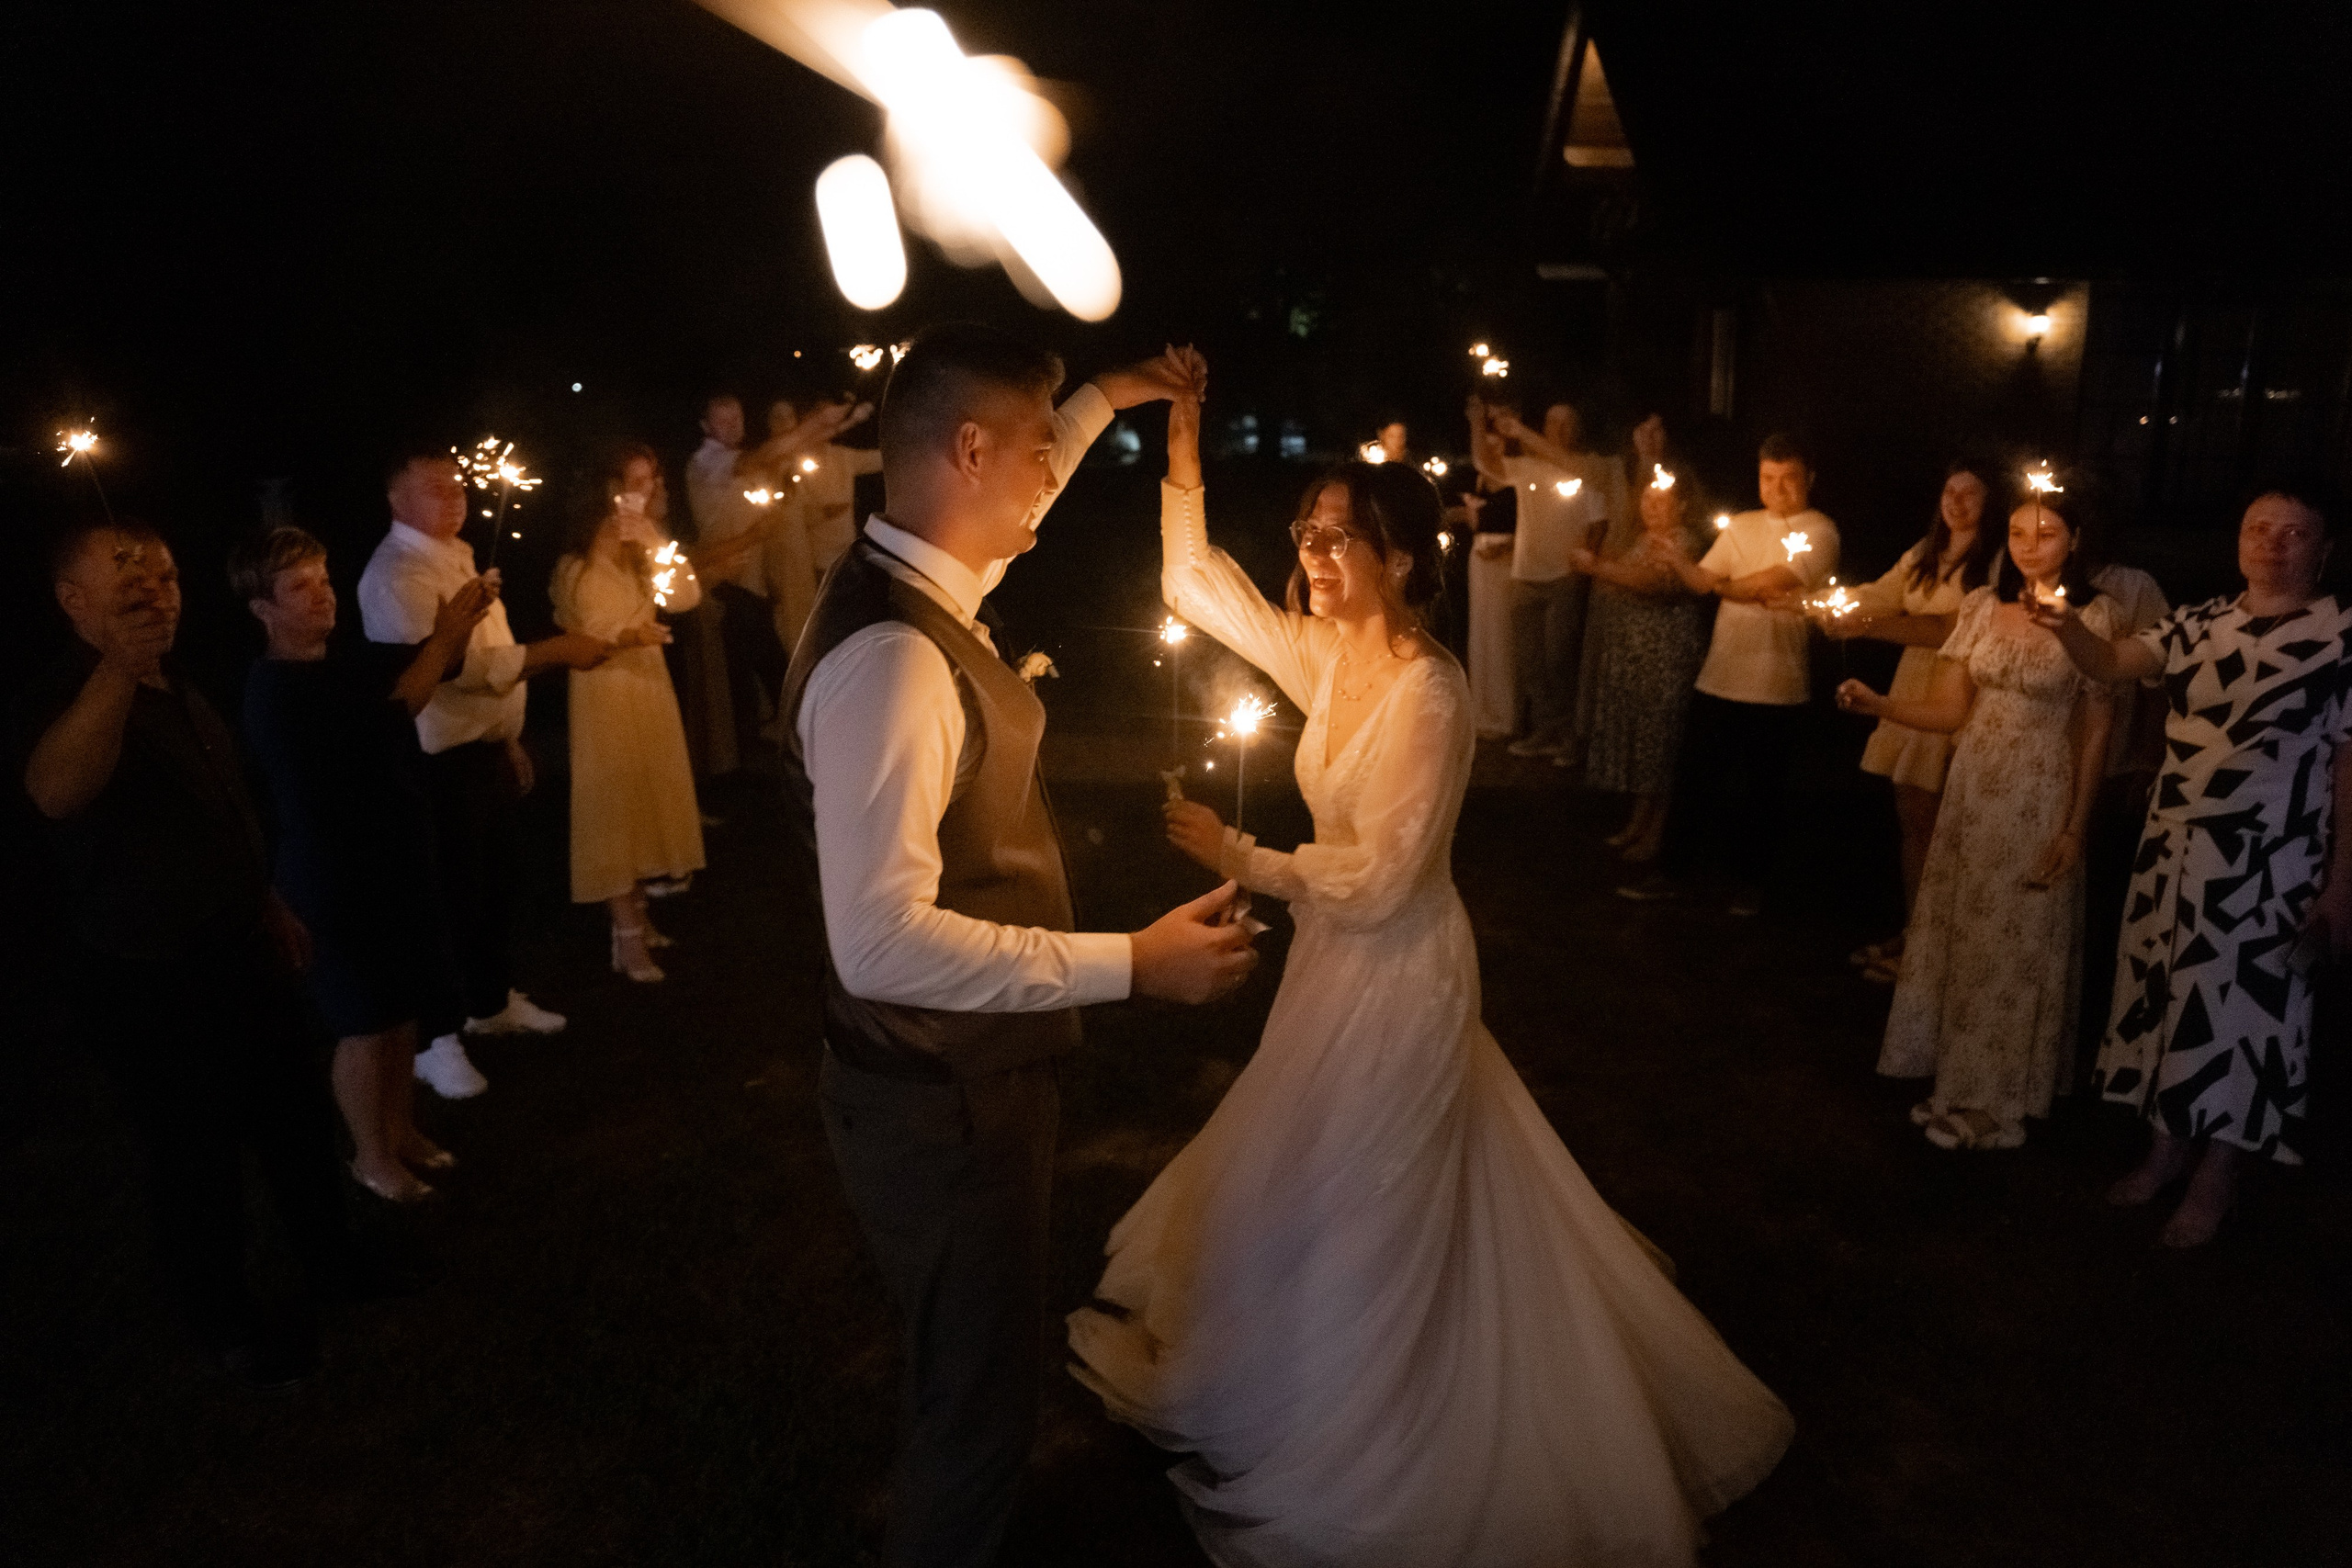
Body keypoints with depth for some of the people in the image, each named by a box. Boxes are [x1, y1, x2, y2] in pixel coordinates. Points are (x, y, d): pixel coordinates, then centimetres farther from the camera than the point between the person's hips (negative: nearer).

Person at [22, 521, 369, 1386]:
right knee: (197, 1155, 8)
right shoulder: (69, 696, -20)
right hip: (150, 986, -8)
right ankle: (225, 1318, 28)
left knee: (297, 1117, 21)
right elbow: (55, 793, -45)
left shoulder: (178, 689, 8)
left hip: (243, 956, 8)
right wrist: (118, 666, -57)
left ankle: (329, 1255, 42)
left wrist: (270, 905, 21)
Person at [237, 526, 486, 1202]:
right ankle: (371, 1155, 22)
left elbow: (440, 663, 2)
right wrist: (443, 637, -30)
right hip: (335, 876, -7)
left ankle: (401, 1128, 34)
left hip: (398, 859, 7)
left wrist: (458, 626, -20)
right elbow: (385, 719, -29)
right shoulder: (274, 691, -19)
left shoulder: (354, 662, 6)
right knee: (365, 1022, 5)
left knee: (403, 1009, 17)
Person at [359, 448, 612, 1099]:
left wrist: (509, 739, 18)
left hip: (487, 750, 9)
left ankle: (493, 1001, 40)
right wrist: (555, 651, -29)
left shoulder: (457, 555, 12)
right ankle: (435, 1039, 19)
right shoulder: (395, 575, -19)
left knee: (493, 882, 21)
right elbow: (455, 665, -30)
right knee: (450, 896, 3)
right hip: (440, 764, -9)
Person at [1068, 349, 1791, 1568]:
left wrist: (1235, 858, -18)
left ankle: (1335, 1448, 33)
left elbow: (1377, 876, -26)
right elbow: (1198, 587, 6)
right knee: (1335, 1188, 25)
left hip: (1394, 974, -8)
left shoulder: (1426, 693, -26)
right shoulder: (1329, 656, -2)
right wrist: (1184, 466, -5)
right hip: (1343, 961, 8)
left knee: (1355, 1209, 10)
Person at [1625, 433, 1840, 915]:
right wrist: (1677, 562, -14)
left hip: (1776, 687, -4)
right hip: (1718, 676, 4)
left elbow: (1771, 583, -18)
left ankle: (1749, 880, 24)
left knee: (1761, 788, 9)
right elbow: (1702, 580, 3)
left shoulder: (1818, 531, -5)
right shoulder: (1741, 526, 12)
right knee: (1694, 776, 8)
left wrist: (1721, 586, -8)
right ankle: (1672, 870, 20)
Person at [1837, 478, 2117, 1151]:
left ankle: (1993, 1101, 21)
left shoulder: (2094, 615, -7)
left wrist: (2075, 828, -10)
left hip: (2040, 796, -4)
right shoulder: (1982, 605, 4)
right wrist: (1877, 704, -14)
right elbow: (1949, 709, 3)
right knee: (1954, 930, 10)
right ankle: (1955, 1079, 26)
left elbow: (2095, 732, -7)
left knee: (2016, 942, 5)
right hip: (1971, 787, 4)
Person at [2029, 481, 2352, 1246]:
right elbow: (2112, 662, 1)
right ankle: (2165, 1147, 30)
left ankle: (2214, 1176, 21)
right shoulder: (2202, 621, 8)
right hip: (2171, 846, 5)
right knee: (2163, 995, 13)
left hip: (2266, 863, -5)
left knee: (2237, 1010, 4)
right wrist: (2068, 625, -23)